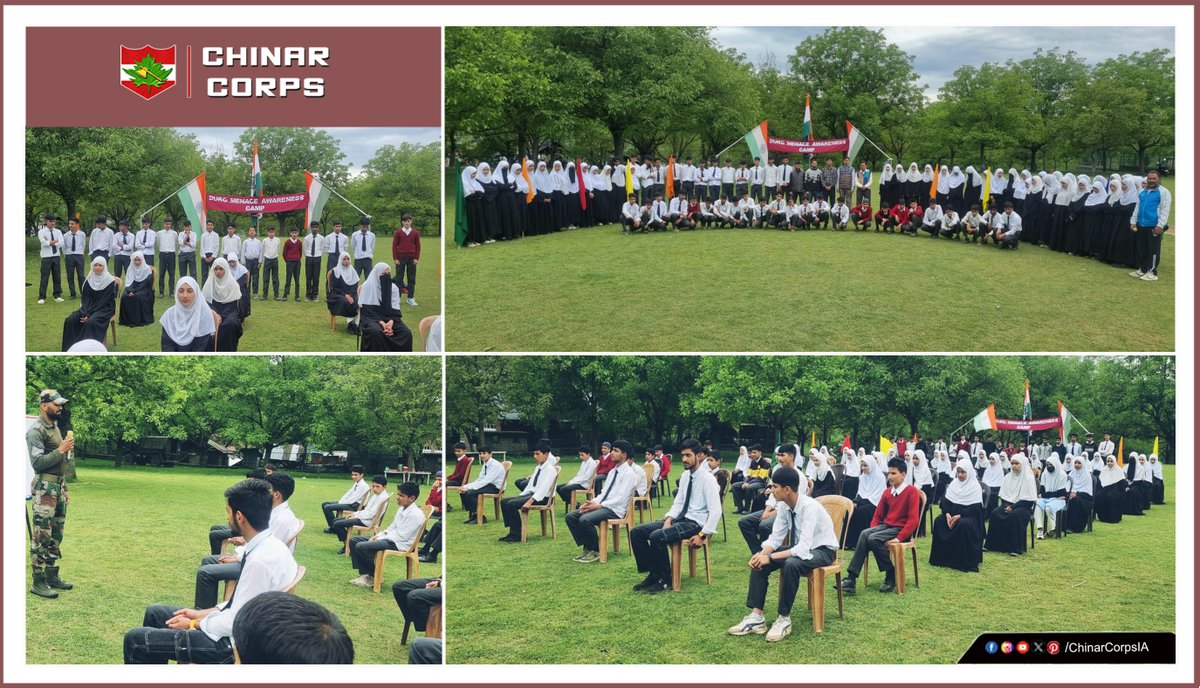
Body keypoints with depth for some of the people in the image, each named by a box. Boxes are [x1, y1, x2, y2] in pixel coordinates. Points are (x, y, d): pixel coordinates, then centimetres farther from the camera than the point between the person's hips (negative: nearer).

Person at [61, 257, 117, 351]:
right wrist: (85, 313, -17)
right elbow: (85, 298, 2)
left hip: (104, 309, -5)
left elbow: (104, 301, -13)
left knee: (90, 322, -35)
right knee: (69, 320, -18)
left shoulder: (110, 281, -9)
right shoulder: (89, 280, 6)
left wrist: (89, 315, -19)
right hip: (89, 308, 5)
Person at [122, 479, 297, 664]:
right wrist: (202, 614, 9)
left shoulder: (261, 561, -29)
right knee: (155, 613, 21)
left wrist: (193, 624, -8)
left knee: (136, 640, -4)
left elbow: (236, 622, -23)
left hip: (233, 643, -10)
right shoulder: (269, 545, 1)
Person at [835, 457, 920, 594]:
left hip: (901, 529, -6)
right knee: (864, 534, -24)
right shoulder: (887, 492, 11)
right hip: (885, 525, 6)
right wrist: (872, 530, -2)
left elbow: (913, 519, -16)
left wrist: (899, 538, -23)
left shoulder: (911, 491, -10)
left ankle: (892, 575, -13)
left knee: (874, 539, -30)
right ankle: (851, 578, -32)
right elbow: (877, 515, 17)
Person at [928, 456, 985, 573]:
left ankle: (965, 562, -29)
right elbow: (946, 500, 2)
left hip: (970, 516, -5)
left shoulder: (975, 486, -9)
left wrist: (959, 516, -26)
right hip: (953, 513, 5)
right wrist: (947, 514, -18)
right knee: (938, 521, -21)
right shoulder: (954, 483, 7)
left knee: (964, 525, -37)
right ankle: (942, 557, -12)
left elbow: (975, 507, -17)